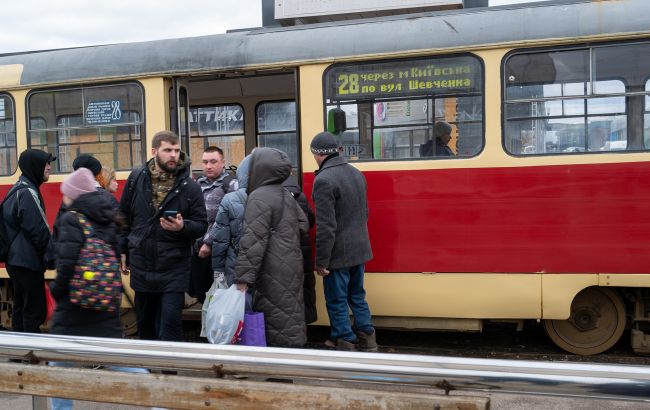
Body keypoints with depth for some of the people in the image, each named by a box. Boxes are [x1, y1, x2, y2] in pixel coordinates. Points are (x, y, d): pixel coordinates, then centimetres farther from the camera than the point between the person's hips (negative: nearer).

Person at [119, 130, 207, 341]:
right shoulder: (136, 178, 2)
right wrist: (123, 250, 9)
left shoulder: (190, 186, -5)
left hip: (174, 269, -3)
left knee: (170, 324, -5)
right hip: (141, 266, 3)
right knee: (144, 323, 17)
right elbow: (124, 217, 12)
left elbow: (201, 225, -1)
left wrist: (183, 227, -21)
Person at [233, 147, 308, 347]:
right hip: (291, 269, 8)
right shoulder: (287, 195, 12)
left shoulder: (259, 198, -14)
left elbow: (253, 242, -19)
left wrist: (243, 278, -20)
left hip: (273, 275, -8)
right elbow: (303, 224, 20)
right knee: (291, 316, 14)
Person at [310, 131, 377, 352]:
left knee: (337, 301, 5)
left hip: (338, 253, -8)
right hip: (359, 250, 8)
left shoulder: (324, 180, -19)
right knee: (357, 296, 20)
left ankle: (345, 345, 13)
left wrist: (321, 261, -16)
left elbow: (326, 226, -22)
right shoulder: (356, 173, 7)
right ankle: (367, 340, 26)